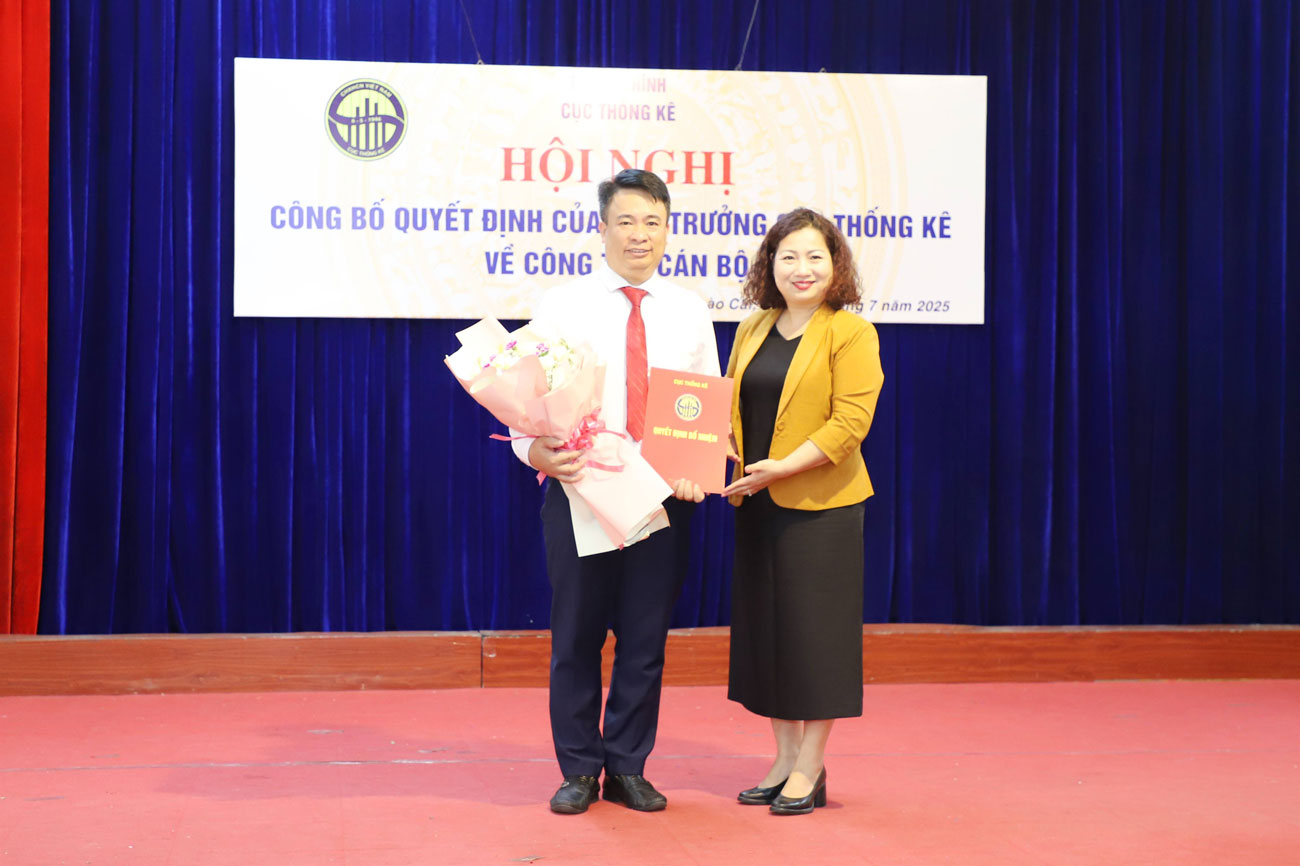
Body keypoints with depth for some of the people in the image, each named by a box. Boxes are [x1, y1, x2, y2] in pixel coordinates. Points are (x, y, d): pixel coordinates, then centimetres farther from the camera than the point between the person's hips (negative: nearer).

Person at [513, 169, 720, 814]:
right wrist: (540, 454, -23)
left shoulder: (689, 312, 8)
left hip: (666, 497, 2)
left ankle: (628, 769, 22)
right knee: (576, 638, 6)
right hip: (580, 494, -2)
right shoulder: (561, 307, 0)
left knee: (646, 640, 8)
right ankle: (579, 770, 20)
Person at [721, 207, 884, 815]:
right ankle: (785, 759, 21)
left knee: (815, 628, 0)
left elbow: (850, 422, -14)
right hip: (757, 506, 6)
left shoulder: (851, 333, -7)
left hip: (821, 503, -6)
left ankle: (811, 768, 11)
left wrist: (781, 467, -20)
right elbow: (729, 409, 18)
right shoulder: (751, 331, 12)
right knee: (764, 628, 10)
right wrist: (727, 465, -2)